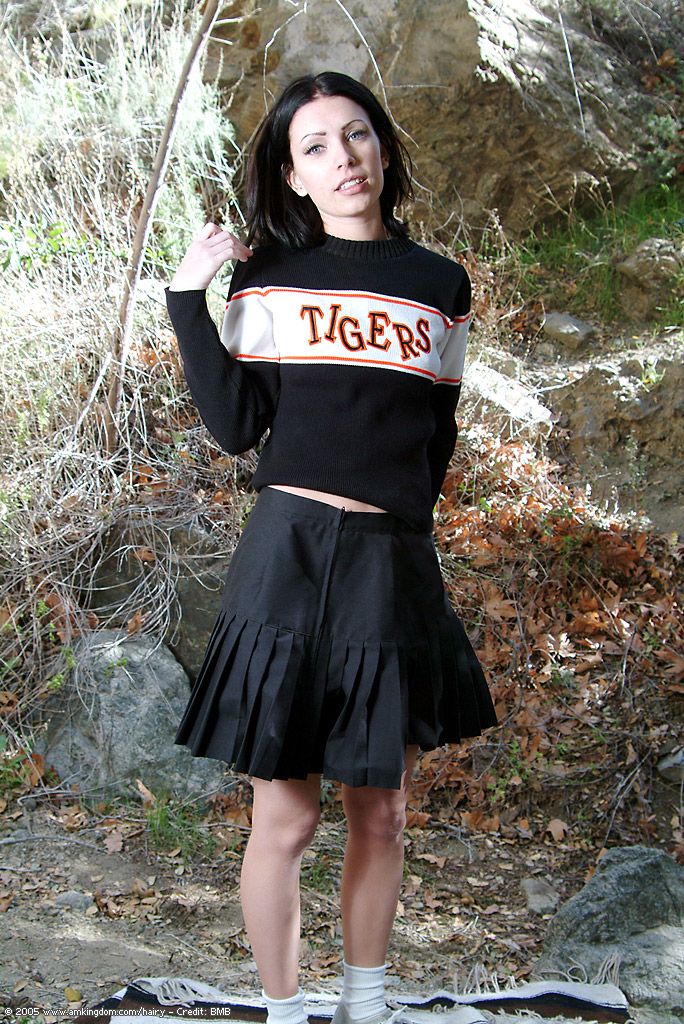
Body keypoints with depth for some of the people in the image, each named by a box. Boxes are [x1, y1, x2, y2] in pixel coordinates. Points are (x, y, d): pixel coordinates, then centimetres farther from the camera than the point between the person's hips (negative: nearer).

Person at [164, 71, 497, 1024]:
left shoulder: (441, 285, 9)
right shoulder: (267, 276, 4)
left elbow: (436, 434, 15)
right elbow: (237, 425, -4)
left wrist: (401, 528, 6)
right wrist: (188, 300, -6)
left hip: (396, 568, 3)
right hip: (288, 558, -2)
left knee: (382, 816, 13)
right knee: (286, 819, 3)